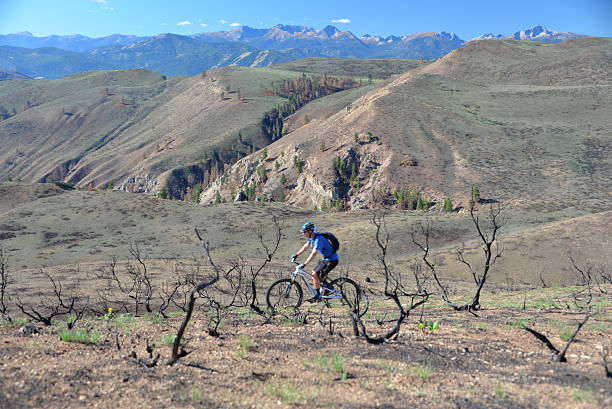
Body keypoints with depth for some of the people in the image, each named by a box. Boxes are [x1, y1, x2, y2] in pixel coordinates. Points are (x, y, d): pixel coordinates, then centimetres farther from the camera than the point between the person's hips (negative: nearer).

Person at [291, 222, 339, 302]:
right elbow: (305, 246, 17)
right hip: (325, 259, 10)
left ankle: (317, 296, -5)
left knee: (314, 274, -14)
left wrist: (304, 264, -34)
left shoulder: (318, 239, -26)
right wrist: (296, 255, 14)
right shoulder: (312, 237, 3)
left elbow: (313, 254, -32)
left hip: (332, 260, -10)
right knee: (314, 273, 10)